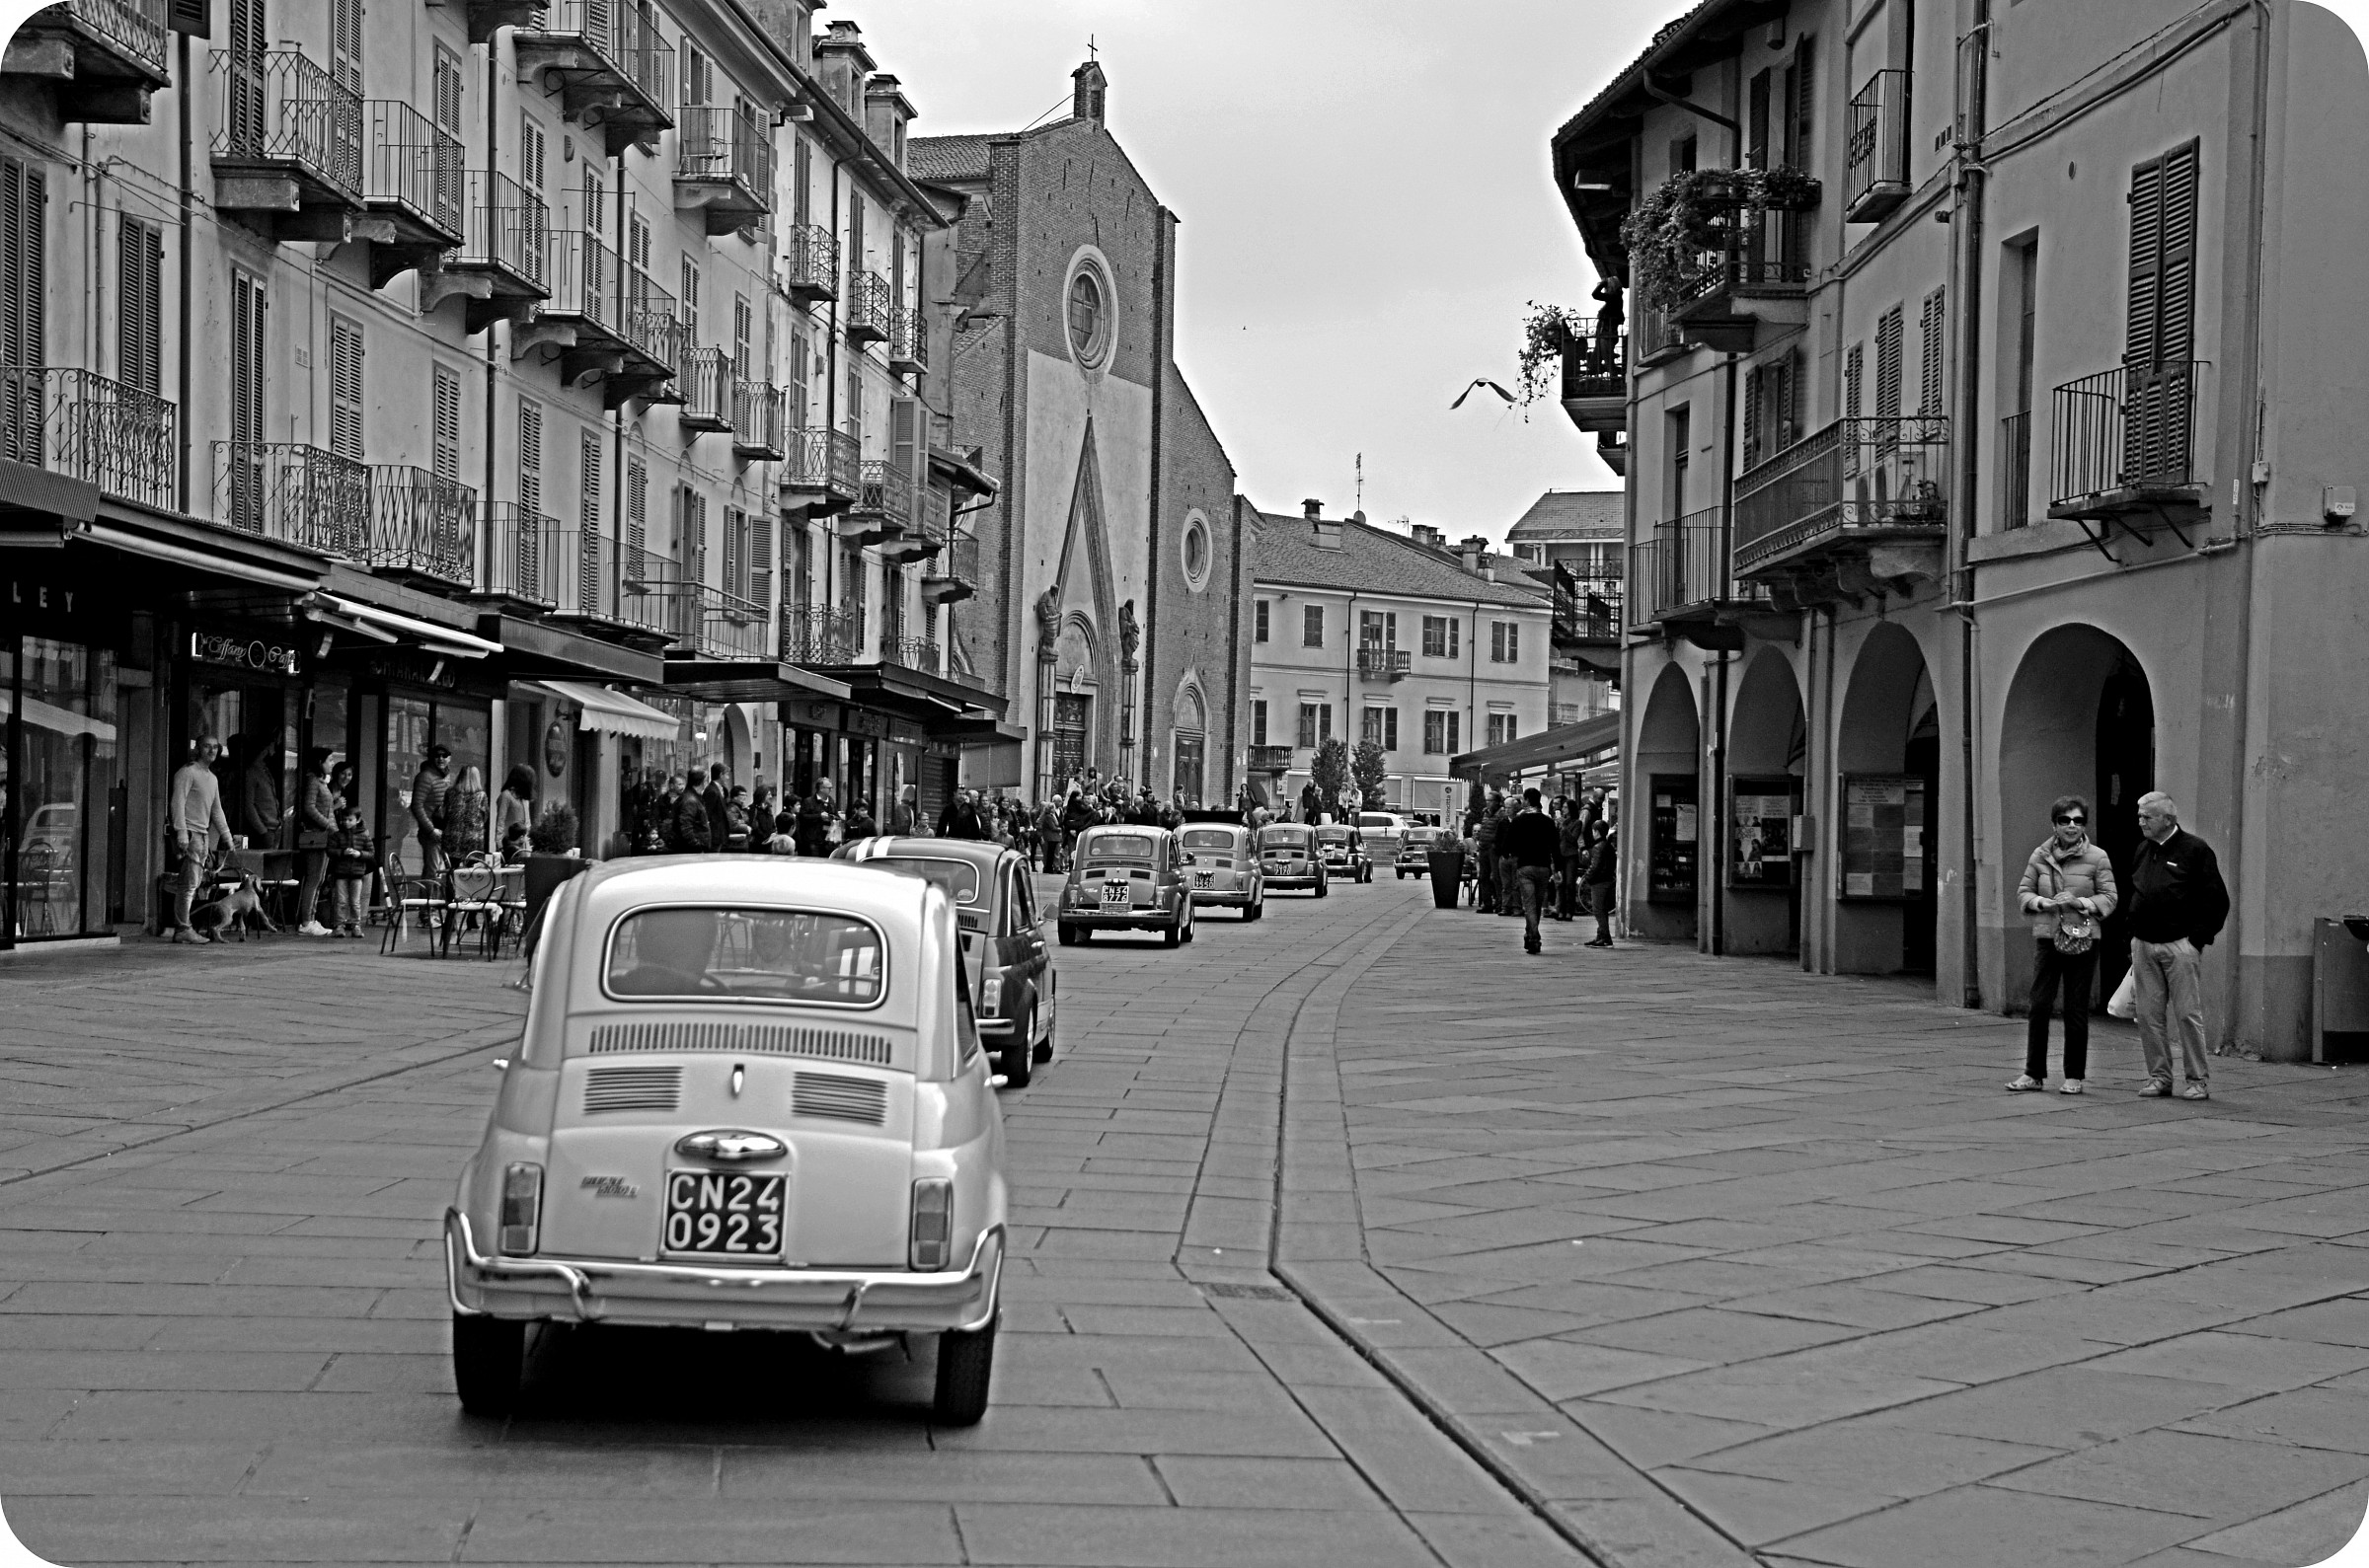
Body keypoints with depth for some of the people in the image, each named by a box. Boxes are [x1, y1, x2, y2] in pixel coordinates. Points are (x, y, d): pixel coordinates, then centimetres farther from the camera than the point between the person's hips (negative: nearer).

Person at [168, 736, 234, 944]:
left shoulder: (212, 778, 21)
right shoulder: (187, 772, -6)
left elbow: (217, 810, 28)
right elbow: (178, 802, -14)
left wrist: (226, 835, 23)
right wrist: (181, 833, -21)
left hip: (204, 834, 9)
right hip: (189, 833, -9)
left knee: (197, 883, 5)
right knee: (190, 882, -12)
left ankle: (185, 925, 8)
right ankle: (182, 929, -11)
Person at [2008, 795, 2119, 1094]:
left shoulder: (2097, 858, 0)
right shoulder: (2040, 856, 6)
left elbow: (2109, 898, -1)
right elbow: (2023, 892, 9)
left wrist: (2082, 903, -18)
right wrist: (2043, 903, -11)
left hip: (2083, 940, -2)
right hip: (2048, 938, 2)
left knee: (2076, 1010, 4)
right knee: (2039, 1005, -3)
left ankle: (2074, 1077, 13)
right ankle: (2034, 1074, 5)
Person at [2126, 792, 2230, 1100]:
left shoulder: (2195, 850, -4)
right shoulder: (2142, 850, 15)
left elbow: (2217, 900, -5)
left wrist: (2197, 939, -10)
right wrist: (2133, 938, 13)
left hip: (2180, 945, -6)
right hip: (2144, 945, 6)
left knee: (2188, 1014, -4)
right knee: (2149, 1016, 5)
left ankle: (2199, 1080, 3)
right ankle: (2159, 1077, 12)